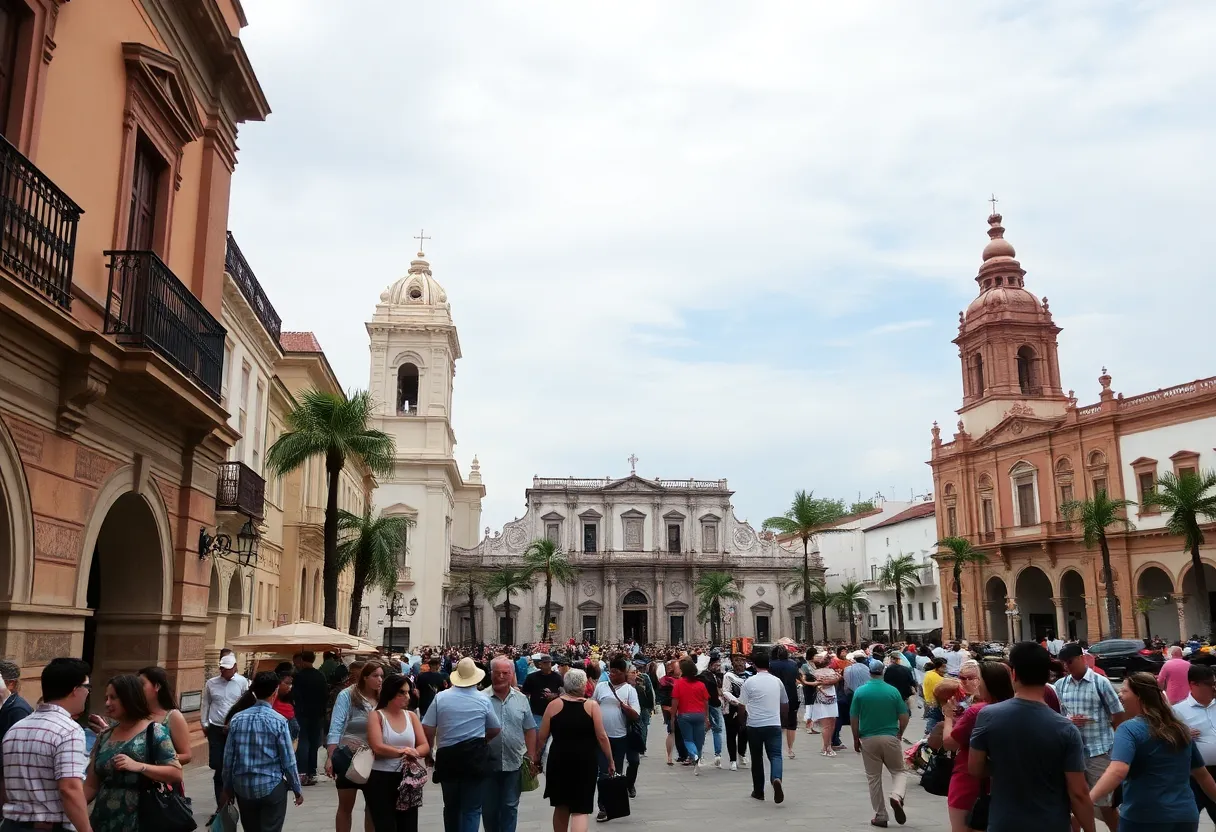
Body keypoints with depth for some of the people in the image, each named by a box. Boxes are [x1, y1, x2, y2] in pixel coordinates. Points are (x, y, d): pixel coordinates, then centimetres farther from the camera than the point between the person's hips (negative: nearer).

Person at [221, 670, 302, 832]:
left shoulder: (237, 719, -3)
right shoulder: (278, 721, -13)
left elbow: (228, 758, 1)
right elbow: (288, 760, -9)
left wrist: (227, 788, 14)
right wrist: (297, 789, 3)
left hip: (243, 788, 4)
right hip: (271, 787, -4)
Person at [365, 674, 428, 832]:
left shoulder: (411, 716, 9)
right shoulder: (377, 716, -3)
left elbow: (425, 746, 3)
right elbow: (377, 747, -17)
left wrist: (414, 753, -18)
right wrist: (401, 751, -28)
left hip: (407, 779, 4)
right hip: (380, 779, -4)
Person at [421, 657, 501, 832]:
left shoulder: (440, 697, -2)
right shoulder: (483, 700, 0)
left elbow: (427, 730, -2)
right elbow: (495, 730, 12)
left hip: (447, 757, 2)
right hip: (474, 757, -1)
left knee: (451, 806, 21)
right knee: (472, 809, 4)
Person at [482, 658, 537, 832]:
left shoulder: (521, 699, 2)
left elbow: (529, 730, 7)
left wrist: (531, 758, 5)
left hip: (514, 763, 1)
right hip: (488, 763, -1)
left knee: (510, 806, 10)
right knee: (489, 807, 12)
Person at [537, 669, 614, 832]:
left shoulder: (554, 705, 0)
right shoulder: (591, 705, -3)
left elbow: (542, 737, 1)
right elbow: (601, 737, -6)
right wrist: (611, 761, 4)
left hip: (558, 760, 2)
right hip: (585, 762, -2)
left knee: (561, 805, 20)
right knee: (580, 809, -1)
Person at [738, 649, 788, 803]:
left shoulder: (749, 682, -4)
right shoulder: (777, 681, 7)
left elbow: (742, 707, -2)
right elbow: (785, 704, 18)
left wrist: (743, 722, 17)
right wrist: (784, 722, 33)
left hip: (754, 725, -1)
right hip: (774, 724, 1)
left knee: (757, 758, 12)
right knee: (775, 755, 0)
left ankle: (758, 791, 20)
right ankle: (776, 779, -29)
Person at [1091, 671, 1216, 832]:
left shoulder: (1129, 728, -13)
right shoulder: (1180, 729, 8)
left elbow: (1118, 771, -29)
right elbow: (1202, 774, 20)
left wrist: (1086, 801, -37)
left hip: (1144, 819, -6)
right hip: (1186, 816, 6)